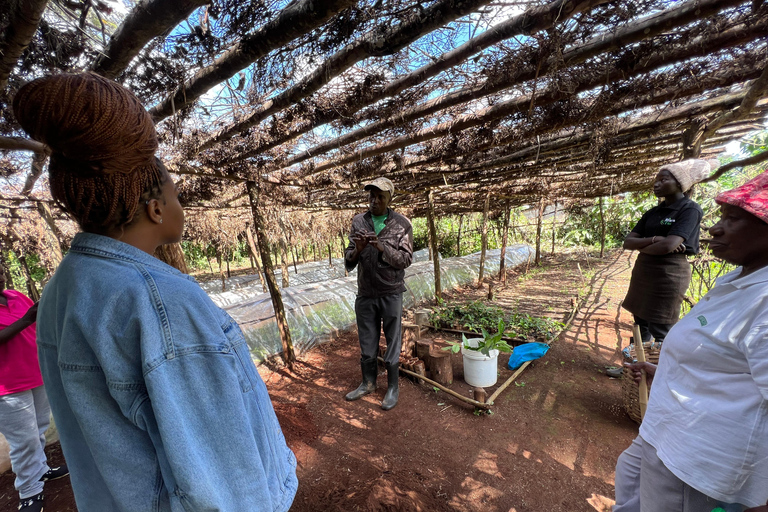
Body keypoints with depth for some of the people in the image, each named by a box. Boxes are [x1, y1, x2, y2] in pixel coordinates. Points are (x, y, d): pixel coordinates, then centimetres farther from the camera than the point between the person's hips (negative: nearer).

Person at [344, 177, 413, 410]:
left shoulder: (402, 224, -6)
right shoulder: (358, 221, 1)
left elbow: (406, 259, -11)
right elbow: (349, 261, 2)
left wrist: (381, 247, -25)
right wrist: (358, 249, -21)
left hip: (391, 293, -2)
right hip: (365, 294, 3)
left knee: (393, 343, 11)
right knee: (367, 343, 17)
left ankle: (393, 387, 32)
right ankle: (368, 383, 39)